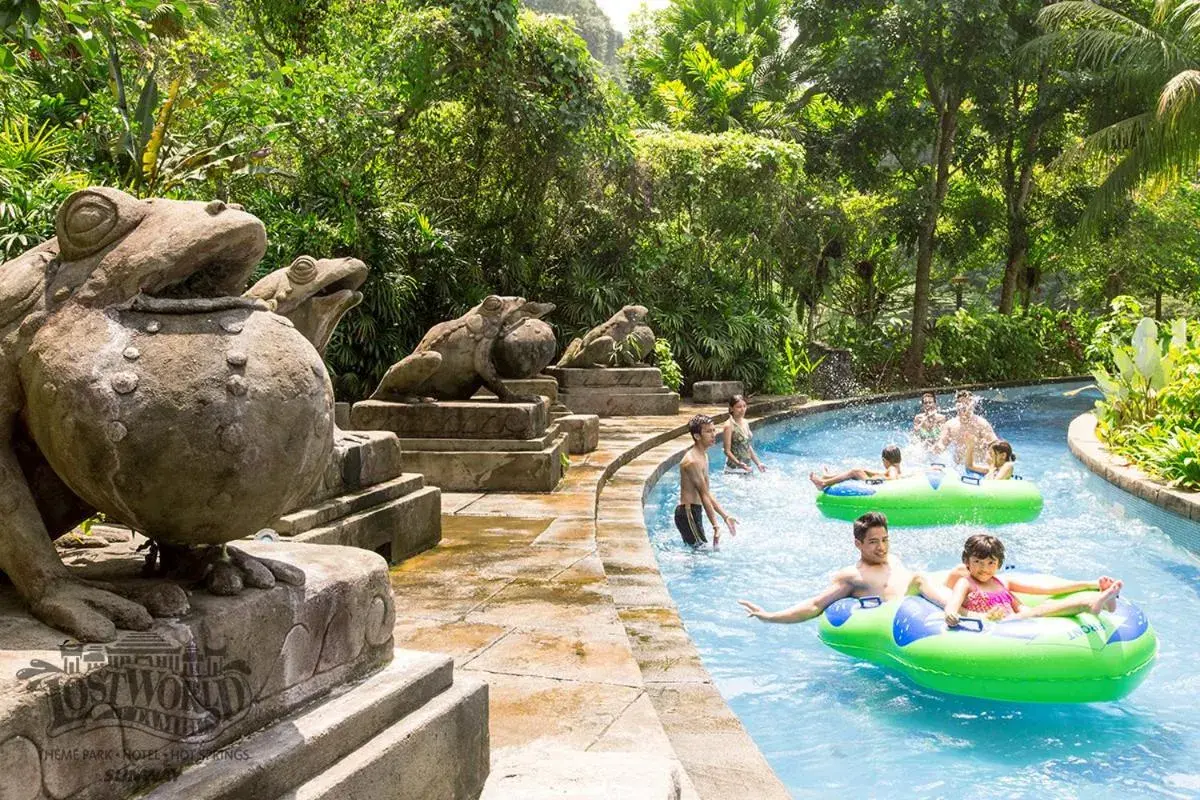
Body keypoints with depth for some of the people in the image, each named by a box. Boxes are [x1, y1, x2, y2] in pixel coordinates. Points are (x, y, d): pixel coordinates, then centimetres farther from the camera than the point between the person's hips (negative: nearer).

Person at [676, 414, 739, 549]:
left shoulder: (703, 455, 13)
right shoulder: (692, 461, -19)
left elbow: (707, 493, 18)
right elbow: (704, 495, -20)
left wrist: (725, 516, 17)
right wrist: (715, 526, -20)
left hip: (695, 511, 10)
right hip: (688, 513, -10)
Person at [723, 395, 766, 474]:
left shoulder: (745, 423, 9)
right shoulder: (729, 425, -12)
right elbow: (727, 451, -15)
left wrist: (758, 463, 13)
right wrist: (738, 463, -28)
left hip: (747, 468, 7)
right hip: (734, 469, -7)